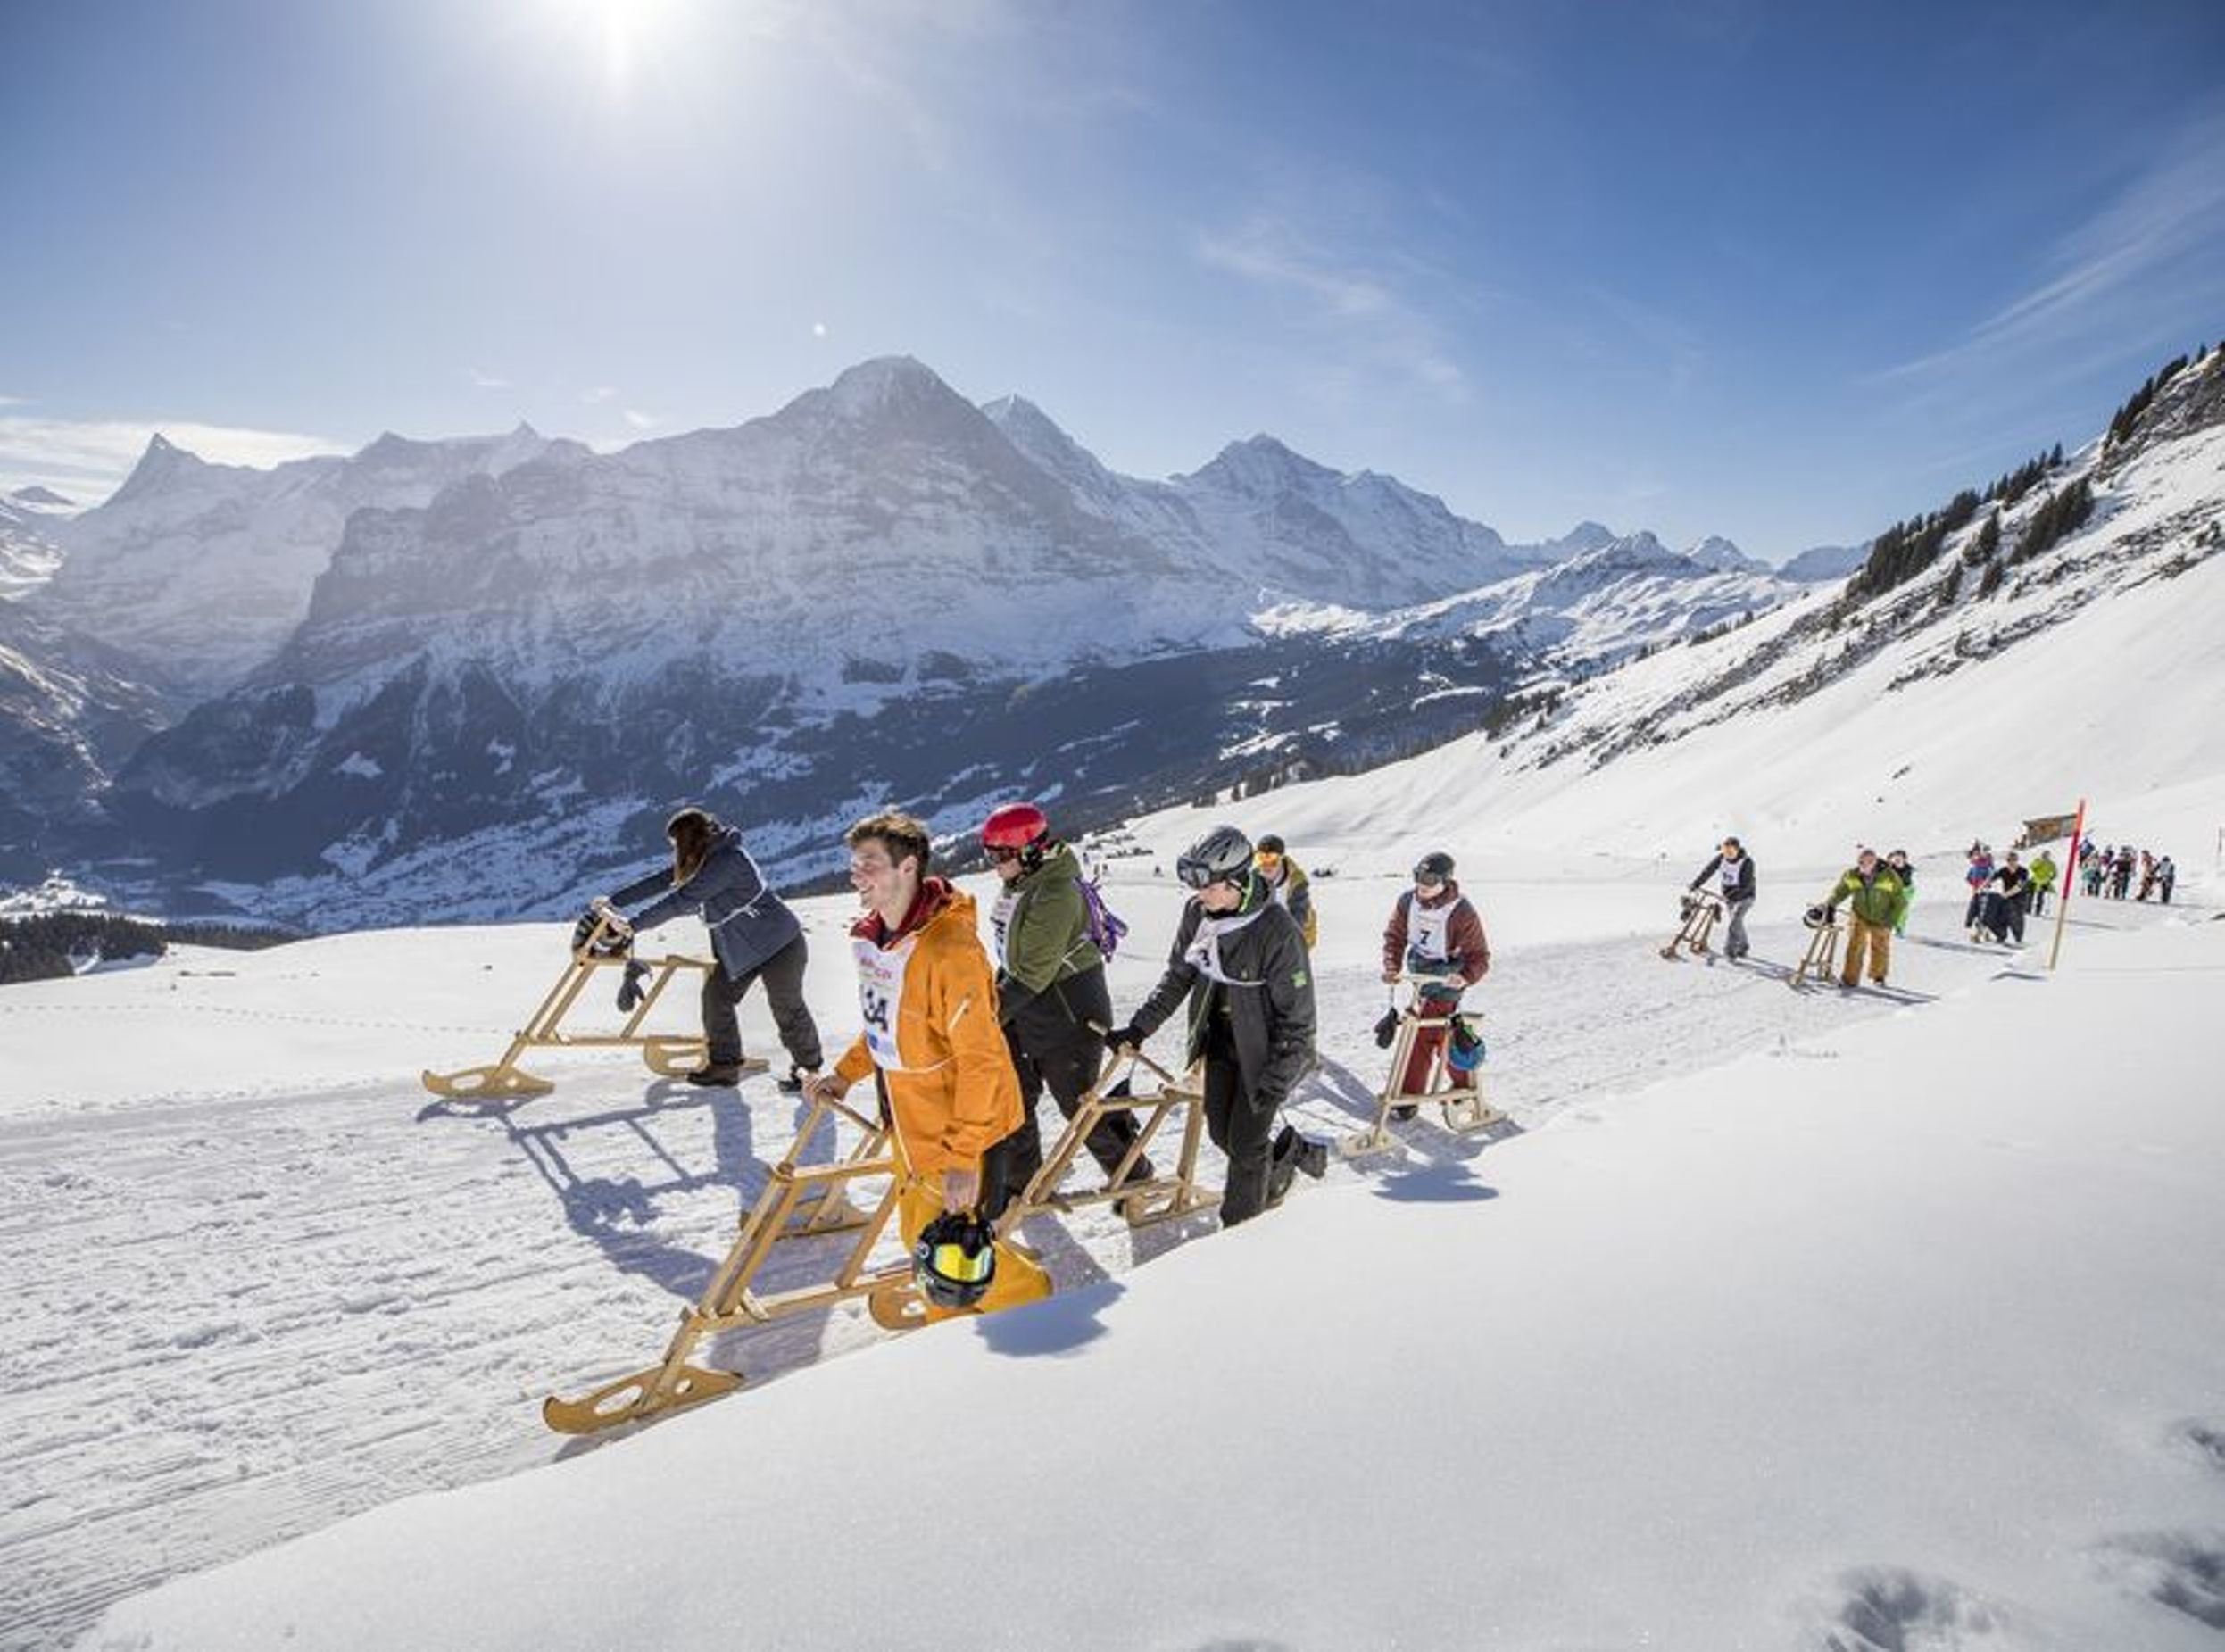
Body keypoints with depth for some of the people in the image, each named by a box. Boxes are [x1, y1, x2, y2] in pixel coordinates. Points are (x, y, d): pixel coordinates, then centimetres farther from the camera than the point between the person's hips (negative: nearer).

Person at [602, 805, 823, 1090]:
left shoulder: (724, 861, -26)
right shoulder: (706, 860, 5)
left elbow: (680, 900, -27)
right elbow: (660, 881, 10)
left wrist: (633, 924, -22)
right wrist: (614, 901, 9)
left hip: (779, 943, -10)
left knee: (787, 1007, 3)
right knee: (716, 996, 5)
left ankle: (808, 1066, 21)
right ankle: (724, 1064, 17)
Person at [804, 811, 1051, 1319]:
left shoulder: (949, 948, -27)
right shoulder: (873, 938, 0)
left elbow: (980, 1059, -25)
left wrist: (963, 1155, -25)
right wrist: (846, 1074, 12)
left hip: (963, 1126, -8)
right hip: (910, 1122, 8)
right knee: (920, 1238, 21)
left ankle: (1031, 1304, 28)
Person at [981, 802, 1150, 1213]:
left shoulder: (1056, 894, -26)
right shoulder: (1019, 886, 4)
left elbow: (1033, 974, -28)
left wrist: (993, 1013, -25)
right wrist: (995, 1001, 13)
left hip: (1068, 1016, -9)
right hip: (1025, 1015, 9)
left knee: (1079, 1105, 4)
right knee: (1013, 1098, 14)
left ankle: (1136, 1178, 25)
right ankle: (1022, 1183, 31)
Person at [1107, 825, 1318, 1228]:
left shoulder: (1277, 930, -28)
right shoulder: (1197, 912, -10)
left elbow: (1297, 1014, -20)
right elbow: (1177, 976, 6)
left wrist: (1277, 1079, -18)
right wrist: (1140, 1028, 1)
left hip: (1264, 1051, -6)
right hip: (1221, 1040, 6)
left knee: (1244, 1145, 0)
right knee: (1221, 1133, 15)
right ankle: (1291, 1152, 41)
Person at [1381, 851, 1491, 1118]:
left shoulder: (1462, 913, -22)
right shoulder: (1407, 901, -7)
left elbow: (1480, 957, -16)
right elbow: (1395, 936, 3)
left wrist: (1465, 977, -36)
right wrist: (1392, 966, -13)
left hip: (1444, 984, -6)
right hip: (1419, 976, 6)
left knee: (1421, 1038, -6)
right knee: (1441, 1036, 16)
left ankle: (1407, 1099, 5)